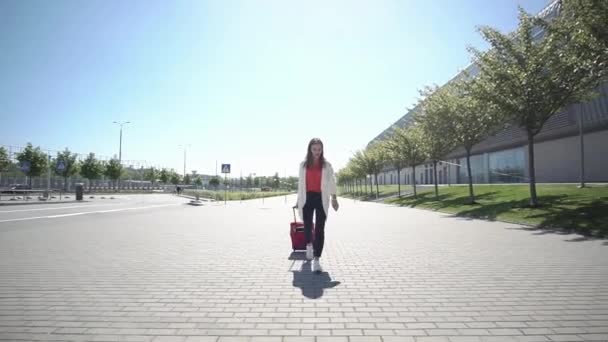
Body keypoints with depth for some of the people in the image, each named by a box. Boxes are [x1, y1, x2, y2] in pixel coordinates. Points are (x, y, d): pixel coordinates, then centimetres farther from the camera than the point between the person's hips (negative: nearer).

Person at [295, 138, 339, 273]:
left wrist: (334, 198, -7)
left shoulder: (326, 165, 3)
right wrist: (298, 200, 12)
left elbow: (332, 181, 2)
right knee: (307, 225, 11)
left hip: (321, 198, -1)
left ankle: (316, 260, -3)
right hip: (307, 198, 2)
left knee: (320, 229, -6)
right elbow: (300, 183, 11)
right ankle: (309, 245, 44)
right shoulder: (303, 164, 7)